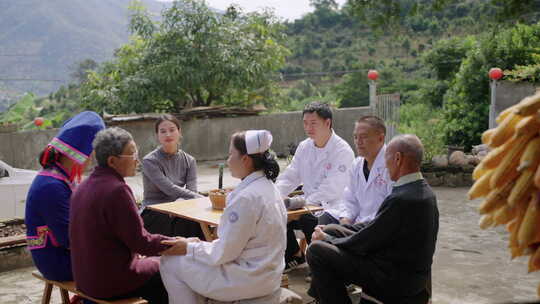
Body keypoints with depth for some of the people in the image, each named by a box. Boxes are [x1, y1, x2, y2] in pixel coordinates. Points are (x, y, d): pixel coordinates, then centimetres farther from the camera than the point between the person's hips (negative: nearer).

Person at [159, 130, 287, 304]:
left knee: (170, 262, 1)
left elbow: (224, 253, -20)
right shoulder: (268, 187, 5)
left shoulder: (246, 197, -24)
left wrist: (189, 248, -6)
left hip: (248, 280, -9)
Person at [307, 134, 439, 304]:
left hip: (396, 281, -10)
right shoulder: (422, 190, 4)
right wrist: (329, 235, 6)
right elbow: (376, 227, 9)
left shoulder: (402, 199, -27)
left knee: (316, 250, -12)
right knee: (330, 230, 14)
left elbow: (364, 242, -20)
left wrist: (327, 239, -3)